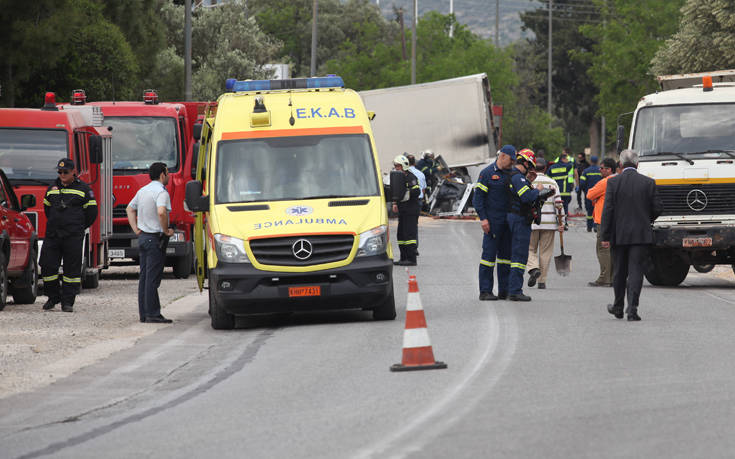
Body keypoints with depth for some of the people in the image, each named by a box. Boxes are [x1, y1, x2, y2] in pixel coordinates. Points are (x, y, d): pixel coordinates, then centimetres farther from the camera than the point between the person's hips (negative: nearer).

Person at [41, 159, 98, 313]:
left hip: (73, 236, -3)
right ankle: (53, 297, 15)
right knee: (48, 265, 0)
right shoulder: (52, 188, 13)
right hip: (52, 235, 3)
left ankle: (68, 301, 4)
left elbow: (91, 211, 5)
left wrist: (79, 227, 7)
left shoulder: (83, 189, 2)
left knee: (72, 269, -2)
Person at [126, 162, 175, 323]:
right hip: (155, 238, -9)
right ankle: (152, 314, -9)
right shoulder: (161, 192, -15)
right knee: (153, 278, -8)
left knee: (144, 277, 11)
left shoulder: (143, 191, 14)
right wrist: (166, 230, -17)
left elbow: (130, 209, 25)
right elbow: (161, 212, -31)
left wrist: (136, 230, 18)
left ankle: (144, 313, 13)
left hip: (143, 237, 9)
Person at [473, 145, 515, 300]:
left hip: (508, 221, 7)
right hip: (492, 222, -6)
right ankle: (485, 291, -4)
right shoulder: (487, 173, -5)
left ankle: (504, 290, 14)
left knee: (506, 254, 8)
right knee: (489, 254, -6)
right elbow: (477, 197, -7)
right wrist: (483, 218, -14)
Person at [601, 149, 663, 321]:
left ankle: (618, 307, 27)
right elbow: (657, 208, 1)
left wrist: (605, 236, -5)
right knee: (635, 271, -1)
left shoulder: (613, 182, -5)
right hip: (641, 234, 0)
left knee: (619, 272, 14)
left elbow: (607, 210, -8)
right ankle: (632, 309, -13)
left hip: (619, 235, 0)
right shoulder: (648, 183, -1)